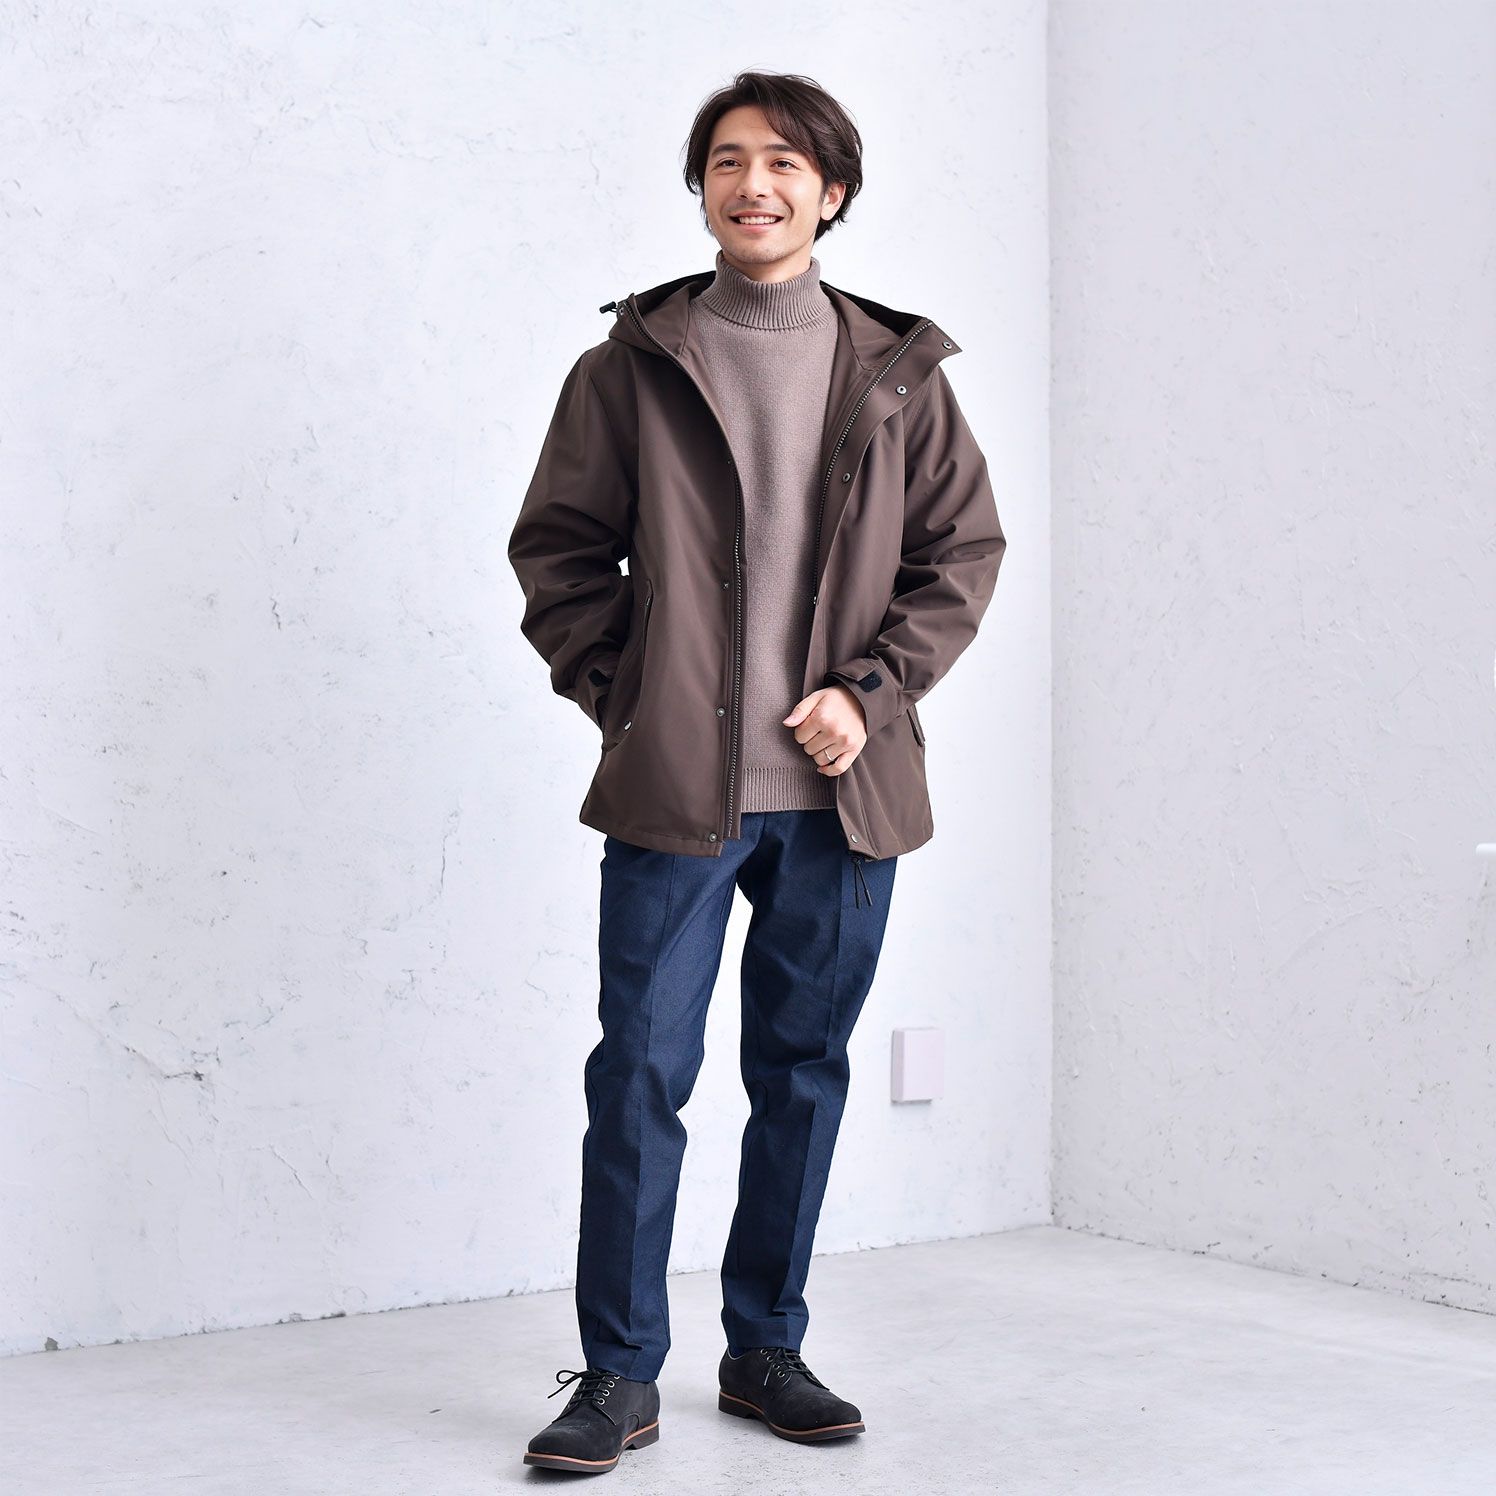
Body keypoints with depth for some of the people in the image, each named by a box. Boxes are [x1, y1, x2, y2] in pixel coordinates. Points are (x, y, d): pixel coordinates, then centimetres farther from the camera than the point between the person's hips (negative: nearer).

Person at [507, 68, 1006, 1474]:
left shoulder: (898, 372, 9)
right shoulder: (634, 364, 4)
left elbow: (965, 546, 10)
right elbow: (558, 549, 6)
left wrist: (872, 691, -2)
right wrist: (626, 698, -4)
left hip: (841, 788, 2)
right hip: (674, 784, -2)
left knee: (804, 1072, 10)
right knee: (641, 1071, -3)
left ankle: (766, 1351, 24)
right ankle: (620, 1376, 8)